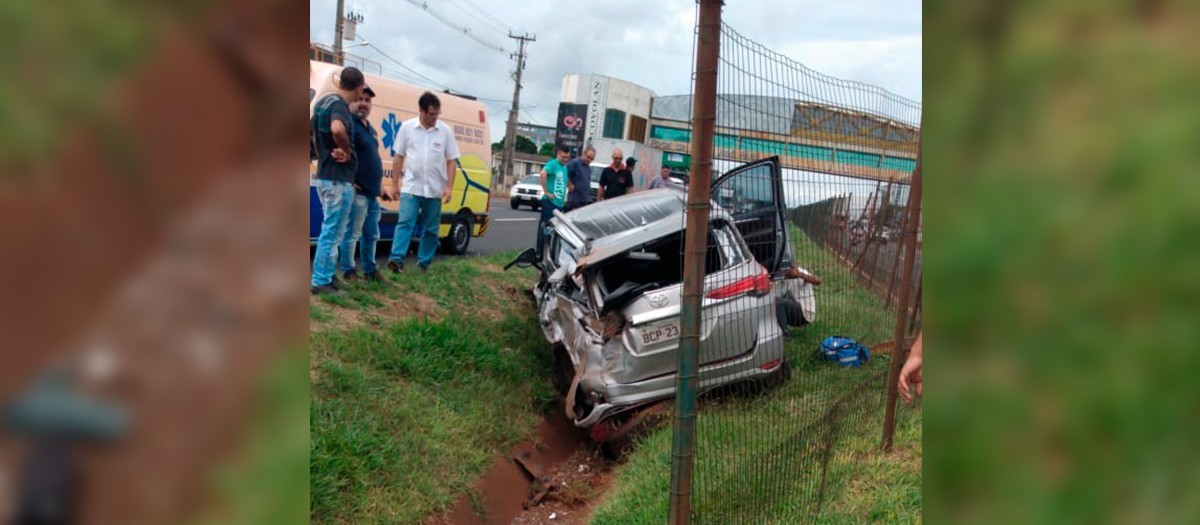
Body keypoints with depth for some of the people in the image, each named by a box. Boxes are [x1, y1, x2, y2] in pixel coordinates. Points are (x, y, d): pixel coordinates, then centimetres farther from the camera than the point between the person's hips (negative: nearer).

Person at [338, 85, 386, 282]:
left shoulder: (370, 129, 19)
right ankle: (348, 271, 1)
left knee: (371, 235, 15)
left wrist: (379, 185, 22)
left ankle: (369, 270, 25)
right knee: (352, 234, -5)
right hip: (358, 192, -9)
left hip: (372, 192, 10)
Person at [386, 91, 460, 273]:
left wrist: (449, 187, -6)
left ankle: (424, 263, 15)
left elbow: (451, 161, 2)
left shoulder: (445, 131, 0)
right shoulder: (407, 127, 0)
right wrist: (394, 184, 3)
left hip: (435, 190, 1)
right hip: (411, 187, -1)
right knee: (405, 223, -13)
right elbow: (399, 158, 5)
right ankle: (397, 258, -19)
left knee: (430, 229, 7)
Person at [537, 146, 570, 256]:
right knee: (545, 227, -6)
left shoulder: (565, 168, 16)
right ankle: (540, 253, -3)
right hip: (550, 202, -8)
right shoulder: (553, 163, -9)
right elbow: (543, 173, -27)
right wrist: (546, 192, -24)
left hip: (559, 203, 8)